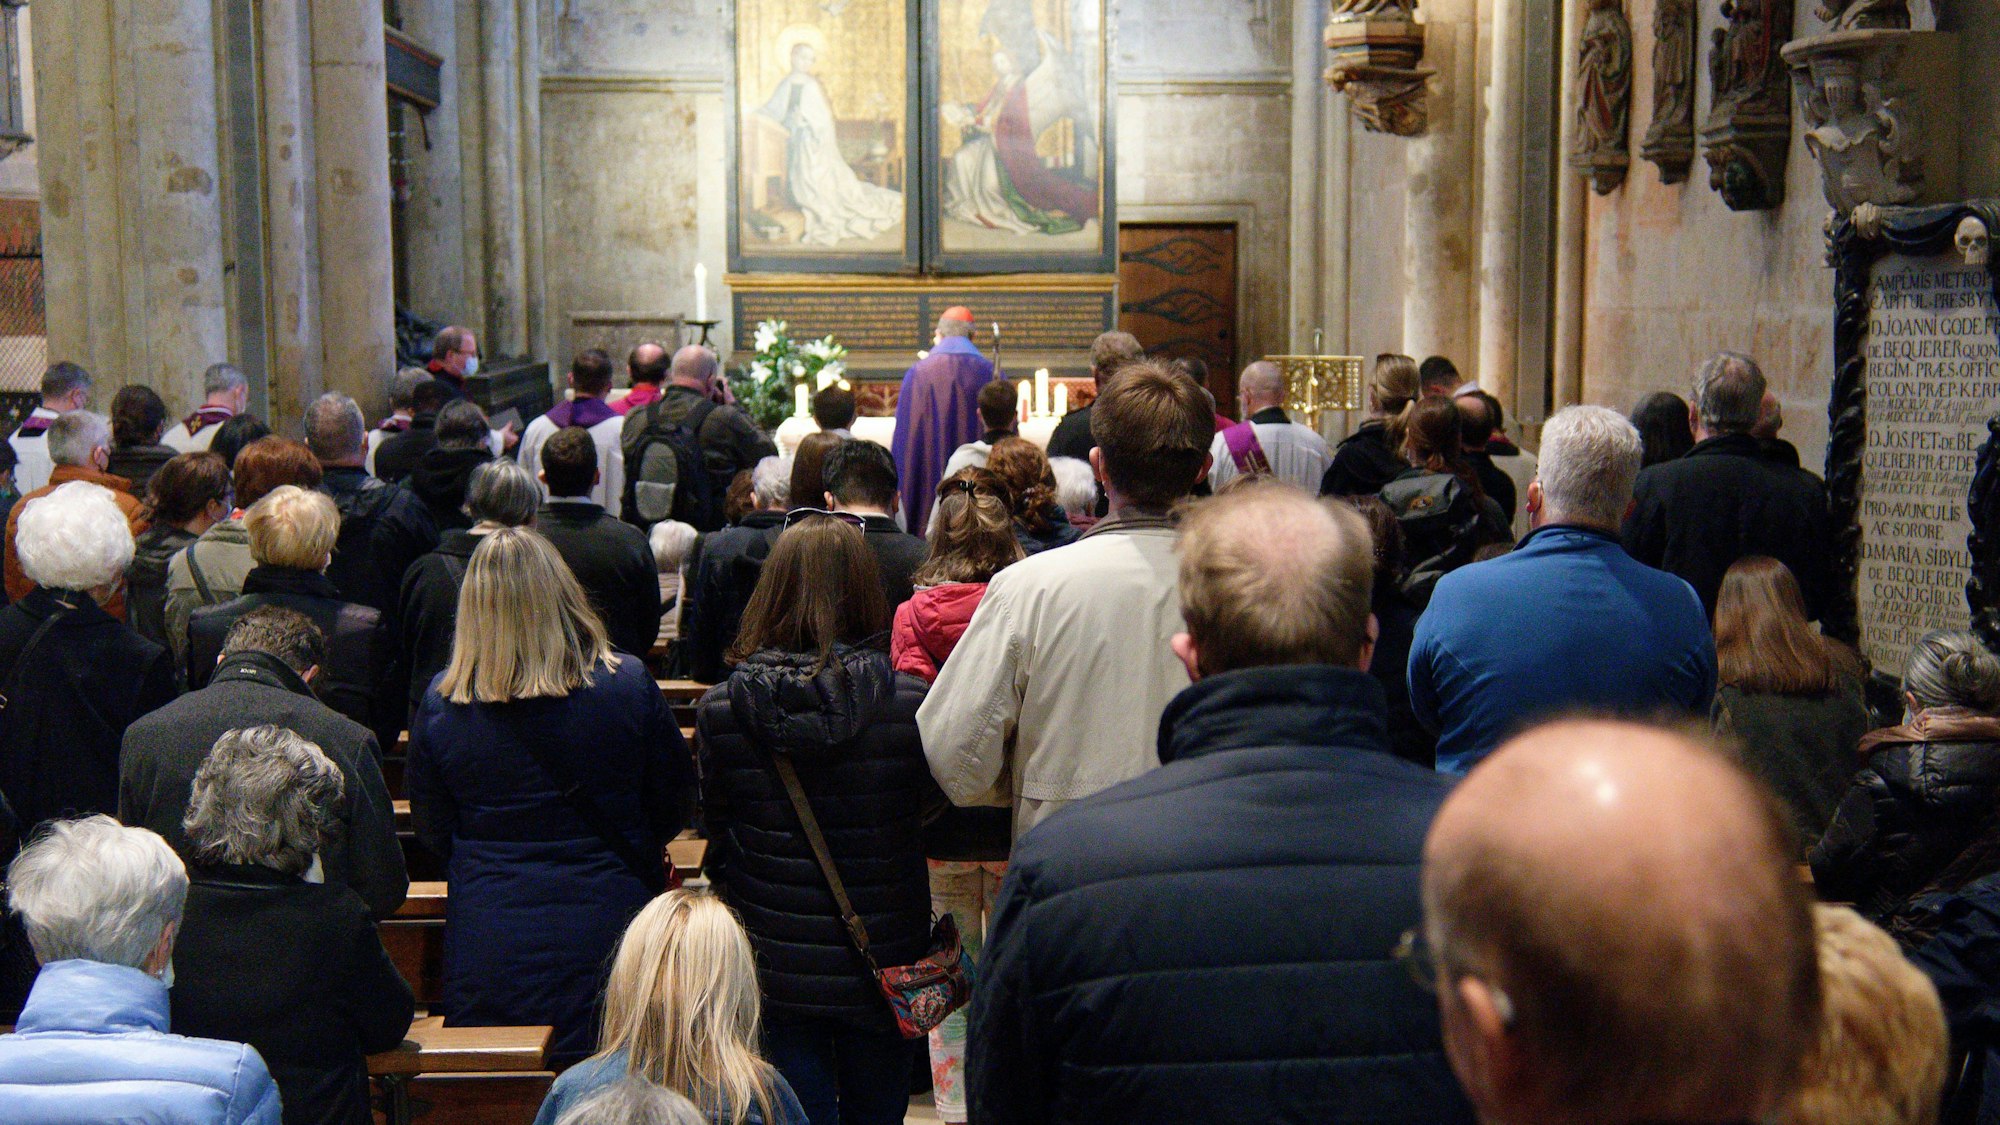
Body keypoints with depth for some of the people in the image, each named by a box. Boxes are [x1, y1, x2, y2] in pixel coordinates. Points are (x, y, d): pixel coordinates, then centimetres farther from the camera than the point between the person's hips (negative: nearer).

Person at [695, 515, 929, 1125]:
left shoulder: (719, 709, -11)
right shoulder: (911, 704, -15)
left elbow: (717, 831, 1)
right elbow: (928, 815, 0)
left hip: (774, 970, 0)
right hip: (881, 965, 0)